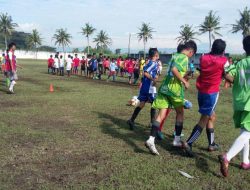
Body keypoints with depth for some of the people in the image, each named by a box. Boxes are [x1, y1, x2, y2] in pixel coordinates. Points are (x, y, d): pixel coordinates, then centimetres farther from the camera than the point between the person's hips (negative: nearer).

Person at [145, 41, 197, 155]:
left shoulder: (175, 56, 19)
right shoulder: (184, 57, -7)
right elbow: (174, 70, -22)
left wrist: (184, 75, 34)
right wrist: (184, 81, -14)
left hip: (164, 87, 7)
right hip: (175, 89, -6)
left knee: (161, 115, -1)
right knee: (180, 113, 14)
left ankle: (151, 140, -15)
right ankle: (177, 140, 20)